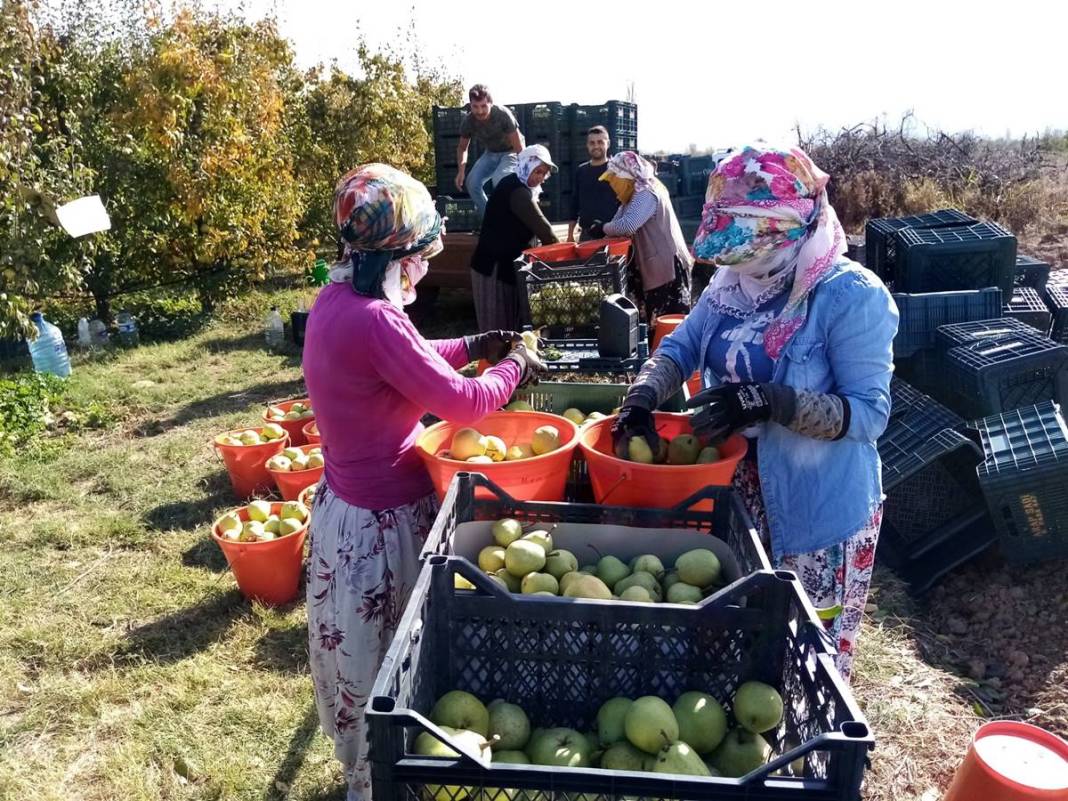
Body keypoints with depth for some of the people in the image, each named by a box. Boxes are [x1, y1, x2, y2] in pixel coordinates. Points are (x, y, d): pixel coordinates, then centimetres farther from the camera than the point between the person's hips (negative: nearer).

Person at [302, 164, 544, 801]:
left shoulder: (338, 300, 1)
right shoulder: (372, 320, -29)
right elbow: (462, 403, -22)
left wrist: (471, 347, 10)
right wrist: (512, 366, -4)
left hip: (351, 502, 10)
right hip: (382, 521, -10)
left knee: (377, 656, 27)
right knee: (385, 663, 13)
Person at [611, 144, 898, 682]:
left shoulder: (852, 296, -19)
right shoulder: (734, 282, 1)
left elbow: (870, 412, -21)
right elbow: (680, 346, 4)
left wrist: (771, 403, -34)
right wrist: (642, 398, -15)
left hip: (818, 505, -6)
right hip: (737, 489, 6)